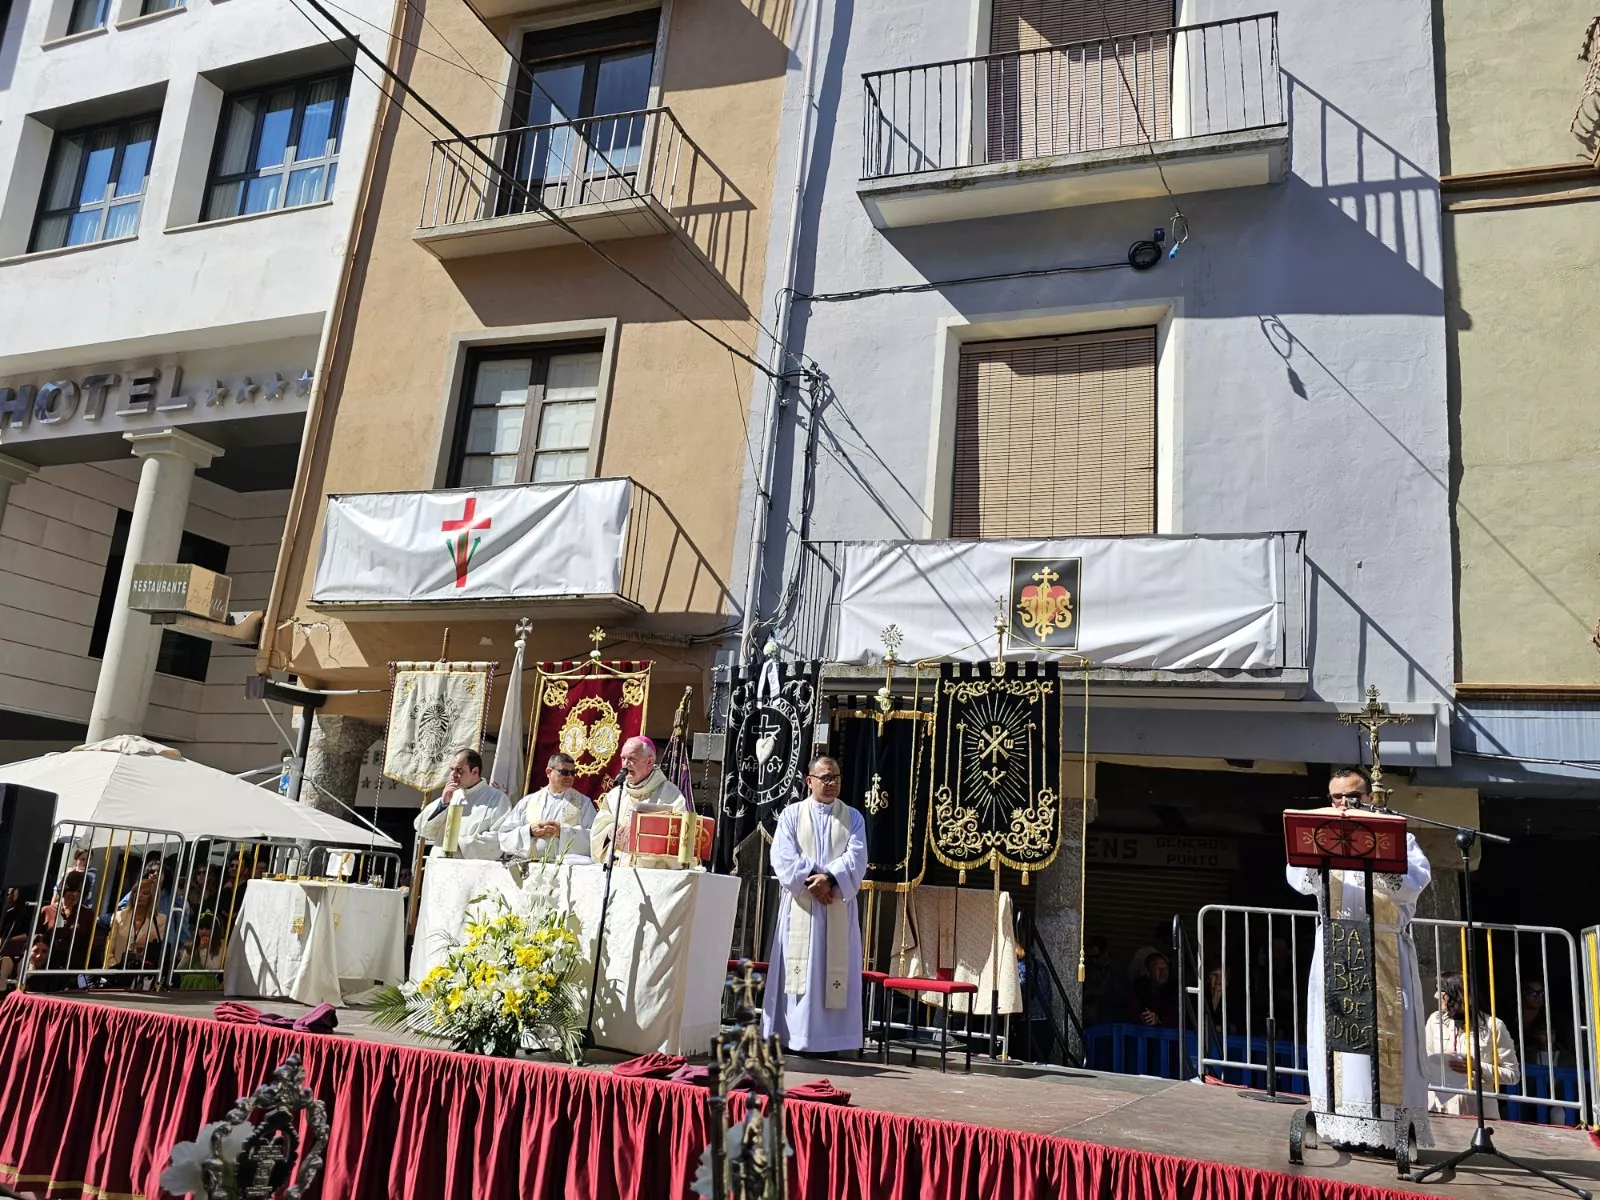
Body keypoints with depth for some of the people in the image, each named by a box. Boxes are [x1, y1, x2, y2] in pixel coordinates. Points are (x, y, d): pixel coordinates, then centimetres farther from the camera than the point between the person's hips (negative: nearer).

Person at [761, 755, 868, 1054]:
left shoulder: (853, 818, 10)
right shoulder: (791, 814, 7)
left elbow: (856, 858, -3)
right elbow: (784, 857, -5)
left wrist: (830, 879, -18)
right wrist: (811, 882, -16)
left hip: (838, 905, 1)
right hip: (800, 903, -1)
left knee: (834, 970, -1)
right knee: (797, 968, -2)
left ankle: (829, 1038, 3)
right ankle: (791, 1035, 4)